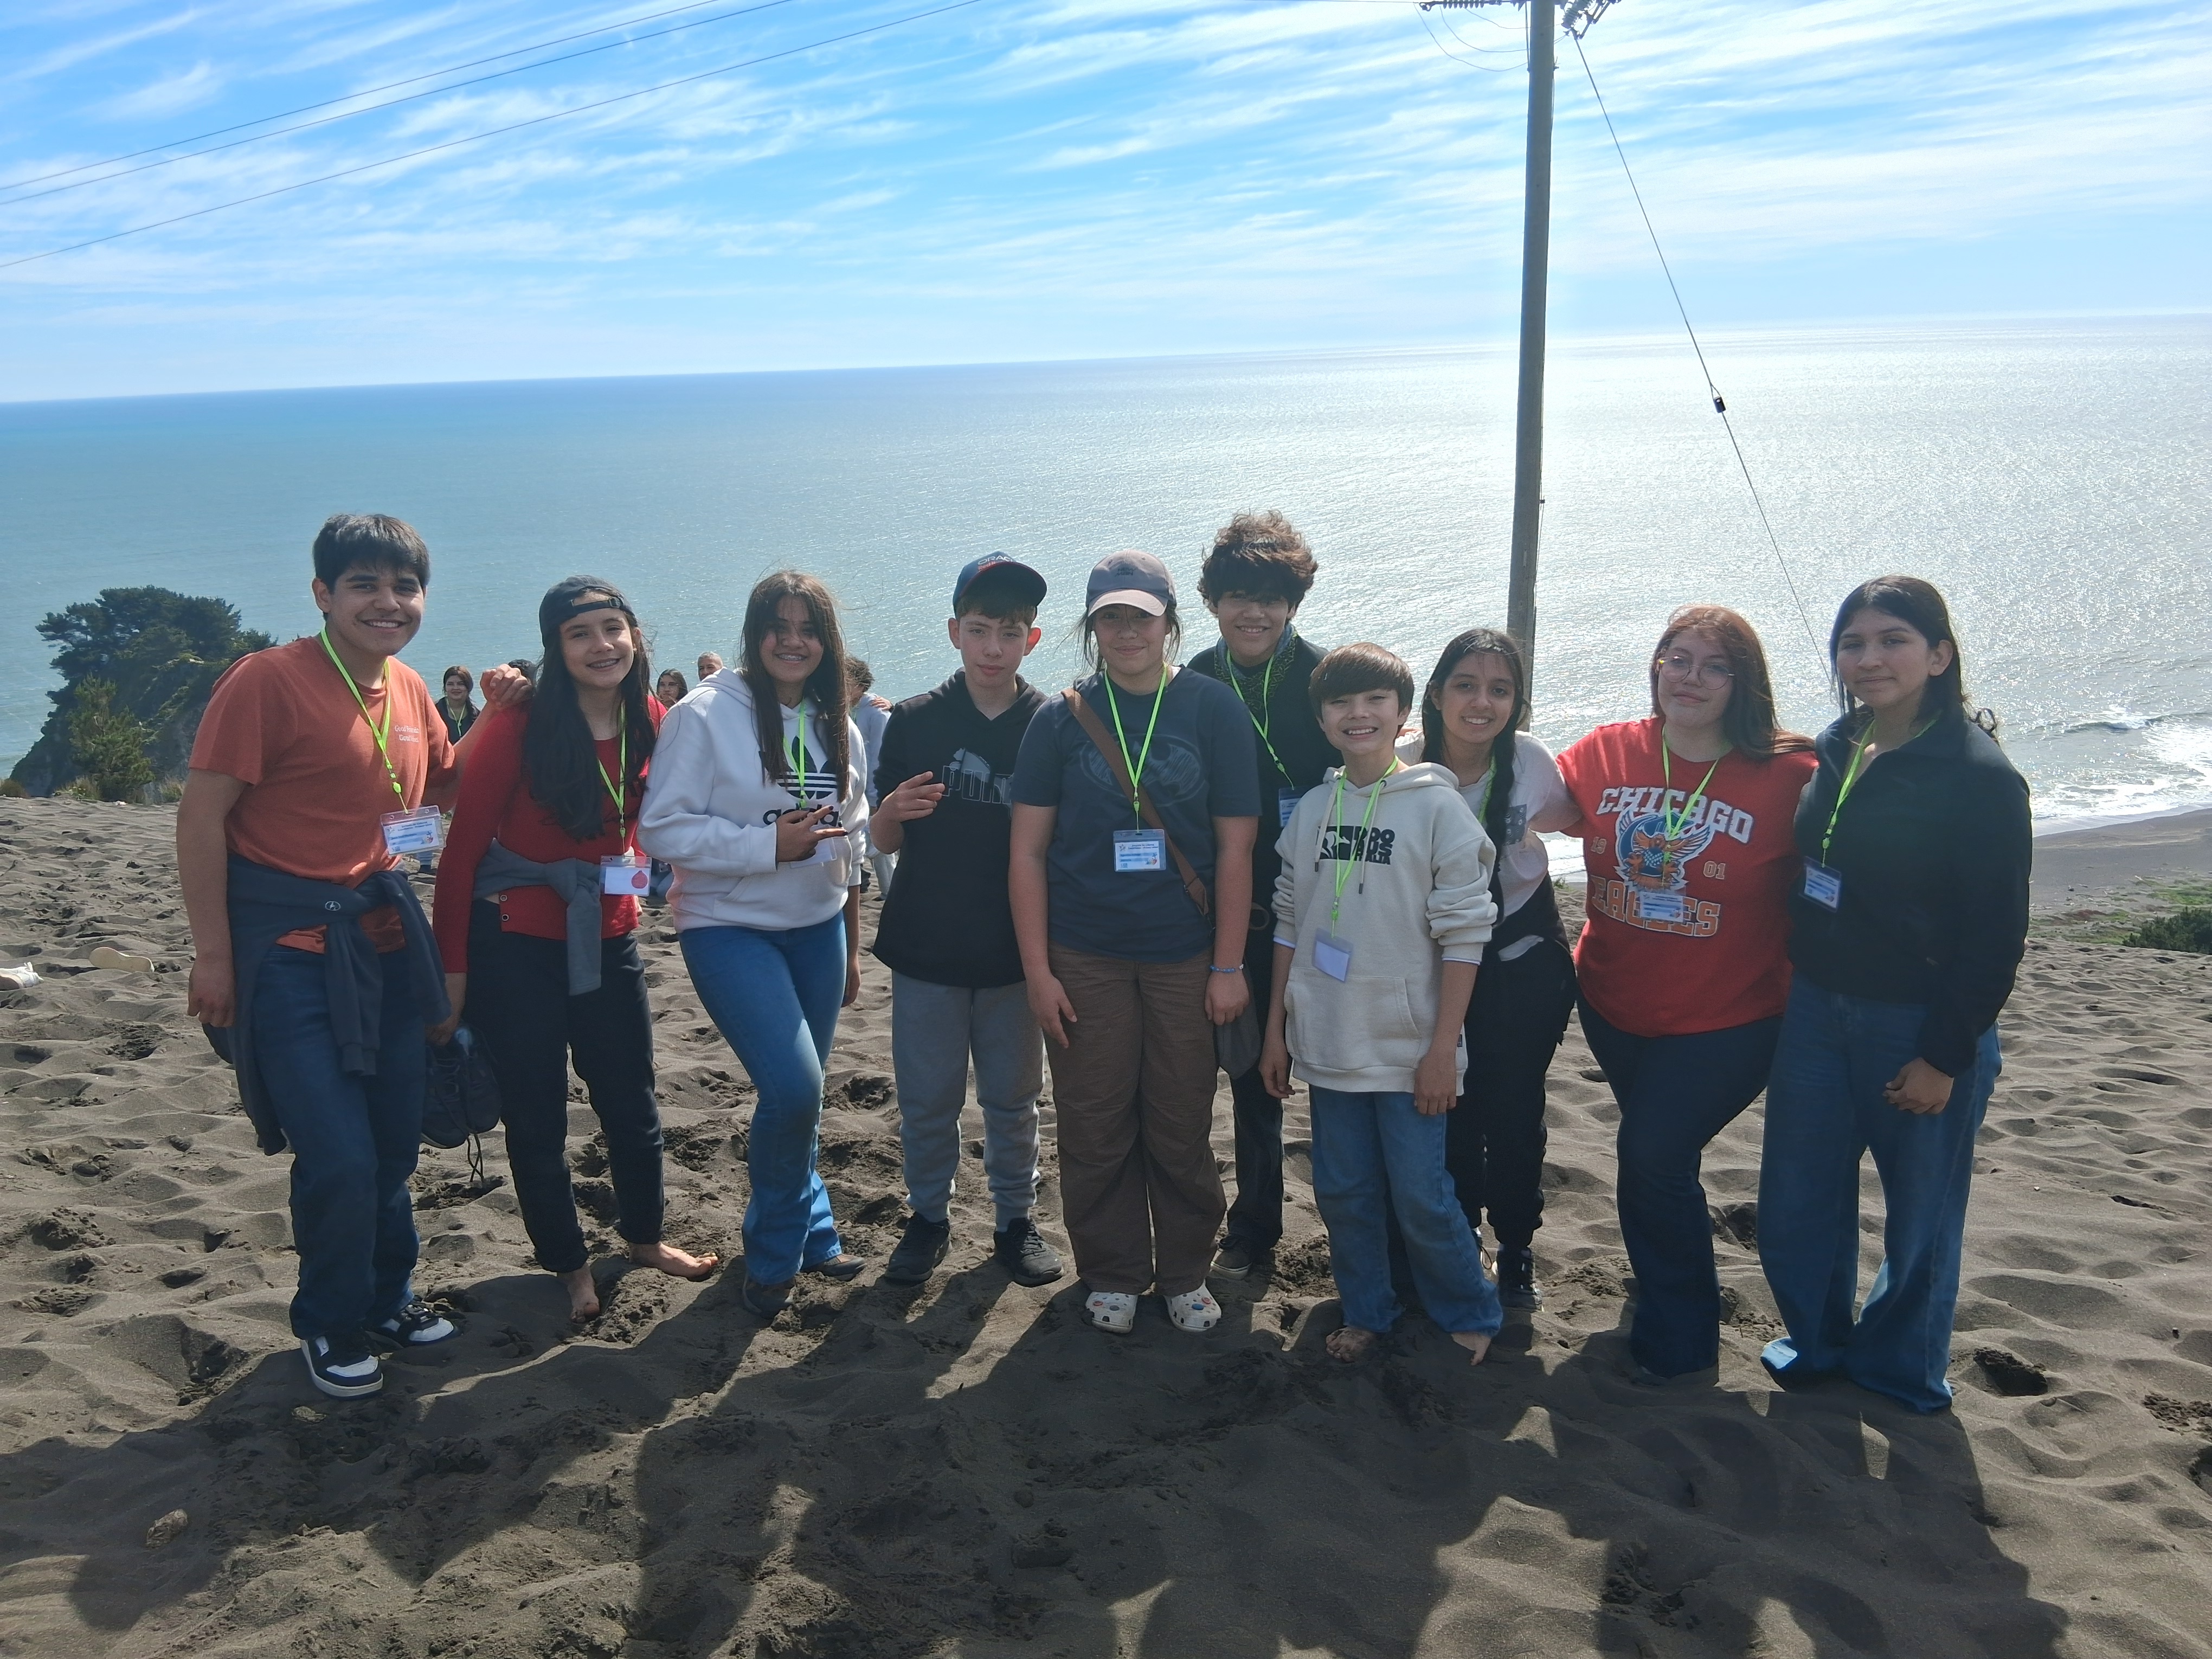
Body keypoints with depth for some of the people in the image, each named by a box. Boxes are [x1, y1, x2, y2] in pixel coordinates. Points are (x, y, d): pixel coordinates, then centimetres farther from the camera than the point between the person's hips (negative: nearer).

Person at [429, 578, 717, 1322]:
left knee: (631, 1101, 15)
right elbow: (464, 847, -13)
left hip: (606, 938, 4)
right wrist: (451, 968, -12)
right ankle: (568, 1264, 27)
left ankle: (644, 1236, 38)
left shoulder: (649, 722, -3)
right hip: (514, 944, -4)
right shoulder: (519, 728, -17)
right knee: (536, 1115, 8)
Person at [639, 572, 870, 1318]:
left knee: (802, 1092, 10)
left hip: (818, 929, 6)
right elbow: (662, 828, -14)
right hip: (729, 928, -5)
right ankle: (776, 1250, 7)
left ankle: (807, 1233, 31)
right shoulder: (704, 716, -10)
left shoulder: (838, 729, 8)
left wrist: (853, 946, 17)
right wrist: (770, 844, -20)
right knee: (792, 1086, -16)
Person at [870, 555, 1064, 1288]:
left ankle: (1016, 1219, 29)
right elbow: (884, 841, 4)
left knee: (1013, 1097, 12)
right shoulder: (914, 721, -1)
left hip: (1015, 951, 0)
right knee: (927, 1098, 9)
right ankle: (929, 1217, 28)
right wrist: (895, 810, -19)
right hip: (926, 947, 0)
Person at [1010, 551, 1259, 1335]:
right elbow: (1027, 852, 1)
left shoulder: (1212, 709, -1)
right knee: (1095, 1126, 8)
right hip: (1085, 956, 1)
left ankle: (1184, 1272, 27)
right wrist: (1038, 970, -4)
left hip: (1184, 956, 0)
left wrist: (1229, 967, -4)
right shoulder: (1062, 718, 0)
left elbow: (1235, 847, -1)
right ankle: (1113, 1275, 26)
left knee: (1182, 1128, 8)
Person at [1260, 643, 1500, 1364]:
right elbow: (1290, 923, 11)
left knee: (1420, 1196, 2)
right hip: (1328, 1042, 4)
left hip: (1407, 1048, -4)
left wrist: (1443, 1047, -12)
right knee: (1342, 1190, 12)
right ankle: (1366, 1312, 32)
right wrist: (1275, 1028, 9)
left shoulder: (1437, 806, -8)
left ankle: (1470, 1317, 25)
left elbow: (1464, 933, -9)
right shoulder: (1312, 810, 5)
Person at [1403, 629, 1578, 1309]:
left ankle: (1517, 1251, 28)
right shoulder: (1402, 767, -15)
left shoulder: (1531, 760, -14)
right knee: (1451, 1111, 7)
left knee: (1515, 1111, 7)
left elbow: (1571, 821, 7)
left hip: (1525, 962, 0)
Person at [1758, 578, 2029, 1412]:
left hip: (1921, 1029, -6)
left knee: (1920, 1214, 11)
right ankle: (1818, 1341, 37)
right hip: (1815, 1012, 6)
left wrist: (1945, 1054, -15)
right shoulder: (1835, 749, 5)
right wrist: (1797, 992, 10)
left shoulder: (1979, 775, -14)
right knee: (1795, 1203, 14)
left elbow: (1996, 936, -14)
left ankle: (1899, 1365, 33)